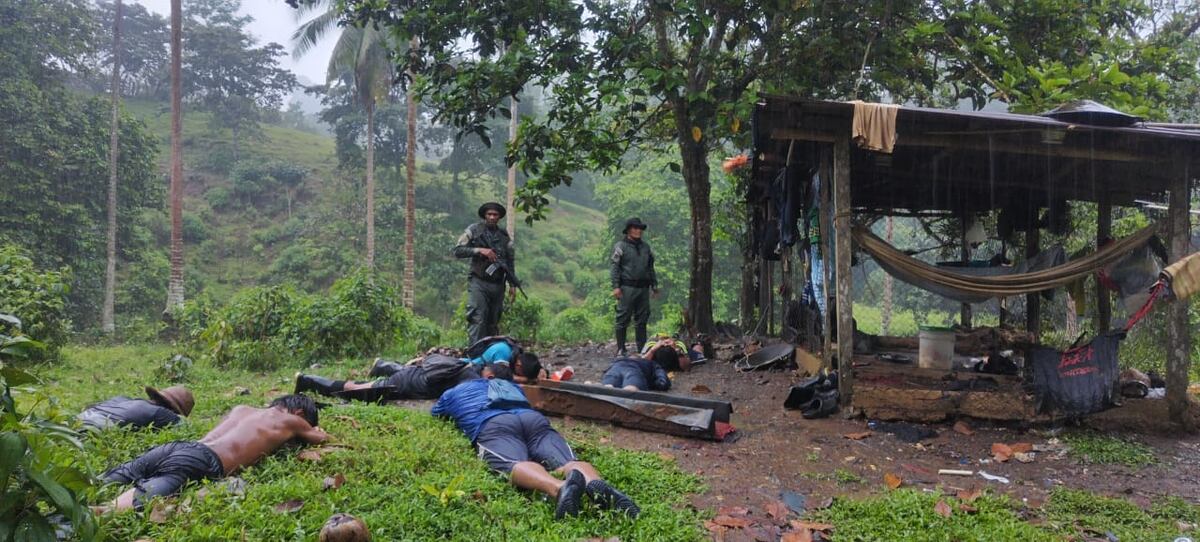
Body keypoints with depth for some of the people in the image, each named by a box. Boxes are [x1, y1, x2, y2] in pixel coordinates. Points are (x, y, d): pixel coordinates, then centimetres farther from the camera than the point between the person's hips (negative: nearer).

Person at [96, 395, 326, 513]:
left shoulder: (242, 409, 38)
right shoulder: (291, 420, 22)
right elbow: (320, 438, 41)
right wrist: (312, 429, 66)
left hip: (178, 446, 8)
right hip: (203, 461, -8)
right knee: (141, 499, -32)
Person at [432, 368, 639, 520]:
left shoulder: (454, 392, 38)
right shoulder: (511, 386, 44)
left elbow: (434, 415, 56)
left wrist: (454, 414, 73)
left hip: (492, 425, -3)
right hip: (534, 418, 3)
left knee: (515, 466, -32)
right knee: (569, 462, -20)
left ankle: (559, 488, -66)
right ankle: (598, 485, -57)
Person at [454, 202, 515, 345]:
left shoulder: (504, 235, 14)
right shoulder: (474, 230, 2)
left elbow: (510, 261, 17)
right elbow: (457, 251, -4)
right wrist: (479, 250, -17)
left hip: (497, 285, 4)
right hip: (479, 283, -4)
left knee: (493, 323, 9)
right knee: (477, 320, -13)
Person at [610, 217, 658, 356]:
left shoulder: (645, 247, 17)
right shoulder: (621, 246, -1)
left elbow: (651, 267, 23)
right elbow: (615, 267, -6)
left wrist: (654, 285, 19)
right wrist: (616, 286, -14)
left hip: (643, 288, 6)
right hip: (627, 288, -6)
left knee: (642, 319, 9)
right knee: (623, 319, -3)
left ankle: (642, 348, 15)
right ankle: (621, 349, 2)